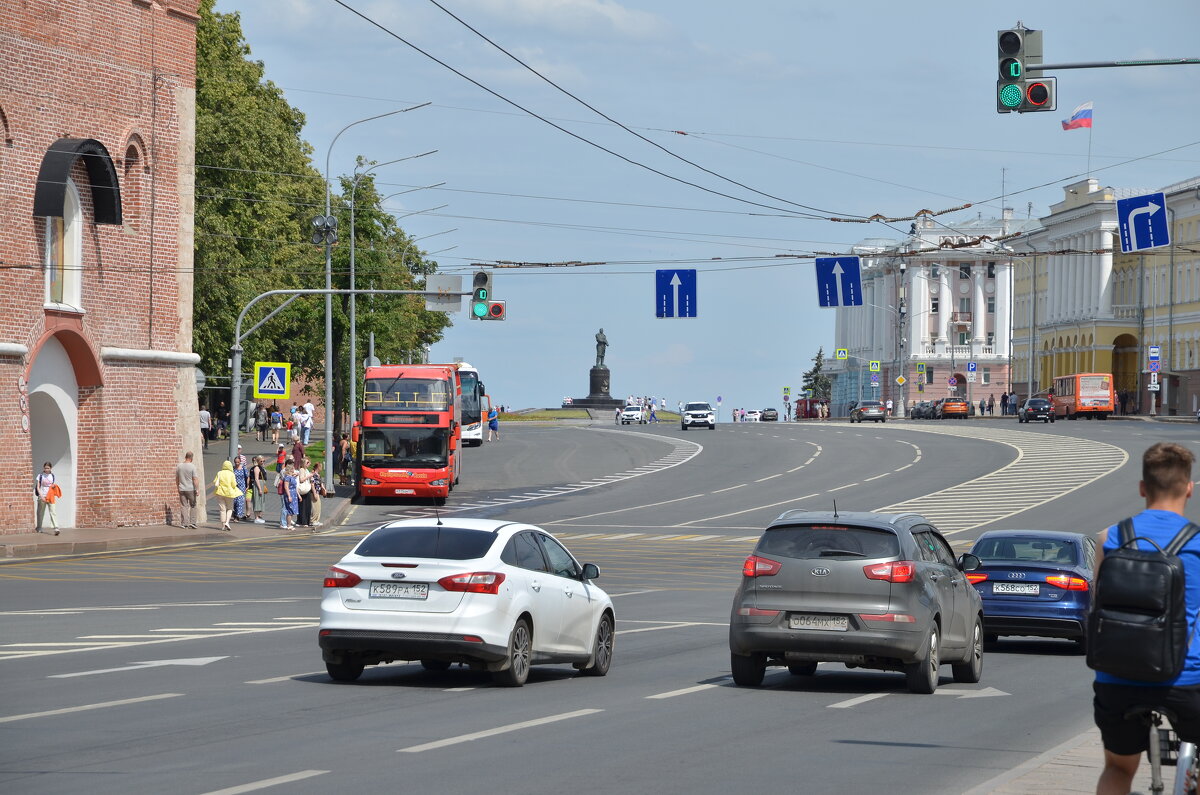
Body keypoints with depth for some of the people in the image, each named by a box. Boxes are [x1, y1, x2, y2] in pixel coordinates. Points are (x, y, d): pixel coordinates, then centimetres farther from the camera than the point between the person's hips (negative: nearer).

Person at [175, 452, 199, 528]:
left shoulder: (179, 466, 2)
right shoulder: (192, 467, -12)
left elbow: (177, 479, 11)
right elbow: (195, 479, -14)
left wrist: (178, 487, 23)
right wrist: (197, 490, -10)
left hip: (182, 490, 3)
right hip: (191, 489, -3)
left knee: (183, 506, 6)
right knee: (193, 506, 9)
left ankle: (184, 523, 3)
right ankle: (192, 522, 4)